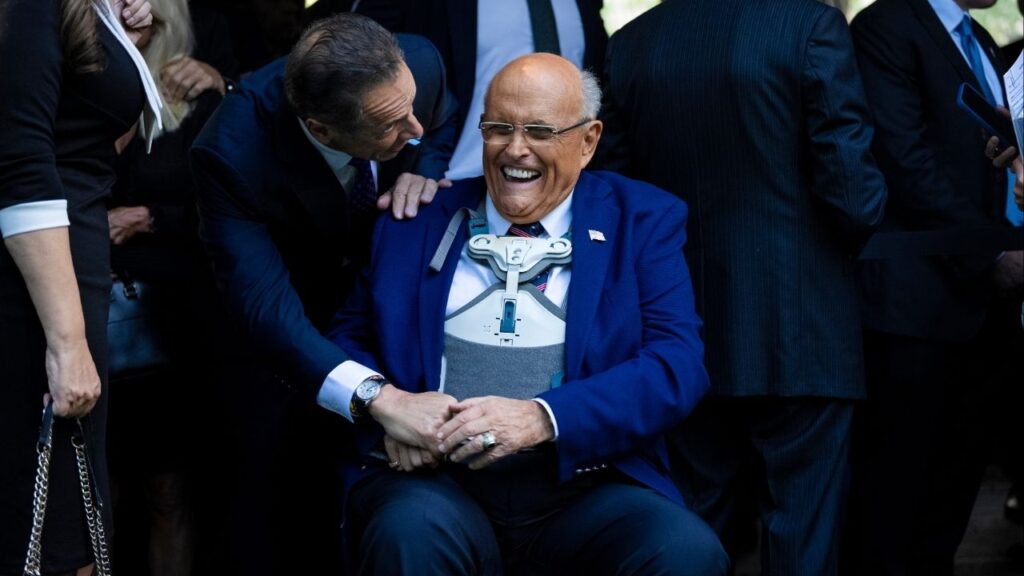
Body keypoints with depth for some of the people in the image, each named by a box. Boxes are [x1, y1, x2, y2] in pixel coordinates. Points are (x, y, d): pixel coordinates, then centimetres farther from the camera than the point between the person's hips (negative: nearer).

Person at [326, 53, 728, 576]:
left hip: (586, 491, 0)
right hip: (437, 481, 0)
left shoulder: (641, 222, 11)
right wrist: (384, 401, -11)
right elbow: (344, 335, 13)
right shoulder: (416, 220, 15)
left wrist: (541, 418, -16)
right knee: (409, 533, -35)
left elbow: (677, 364, -1)